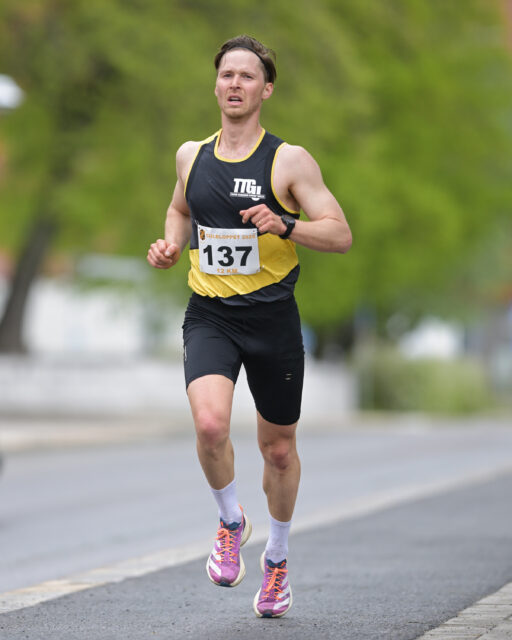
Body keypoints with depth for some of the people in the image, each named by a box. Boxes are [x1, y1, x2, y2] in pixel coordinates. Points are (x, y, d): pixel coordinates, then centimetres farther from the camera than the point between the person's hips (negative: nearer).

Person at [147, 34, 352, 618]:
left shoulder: (289, 161, -5)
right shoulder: (191, 155, 7)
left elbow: (340, 235, -9)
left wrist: (284, 226, -25)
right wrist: (171, 245, 8)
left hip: (271, 316, -1)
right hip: (208, 315, 1)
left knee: (279, 449, 11)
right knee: (209, 424, -24)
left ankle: (277, 558, 35)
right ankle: (231, 524, 3)